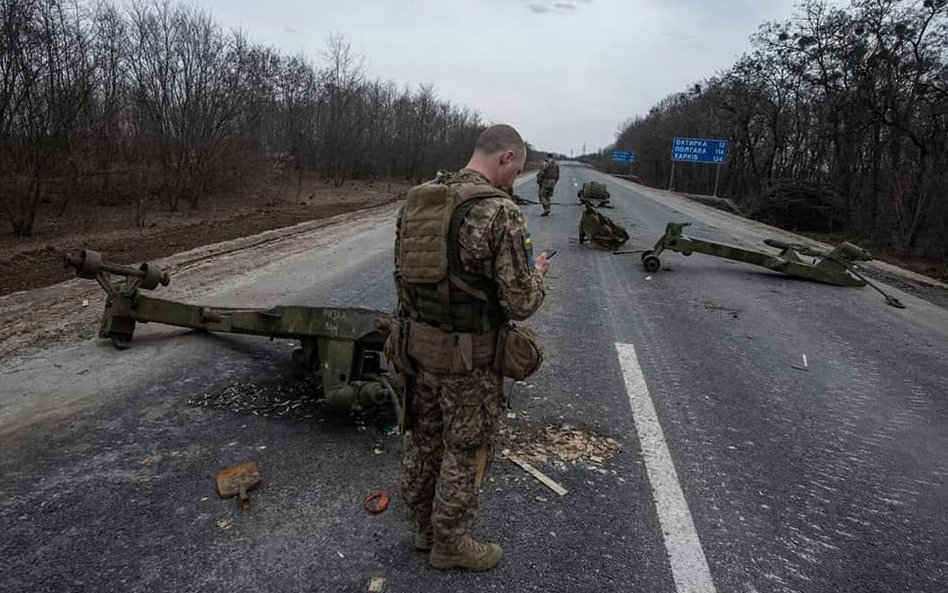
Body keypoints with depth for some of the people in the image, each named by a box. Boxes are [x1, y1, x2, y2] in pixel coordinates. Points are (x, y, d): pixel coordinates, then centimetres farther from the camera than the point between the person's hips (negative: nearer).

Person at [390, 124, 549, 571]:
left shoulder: (417, 199, 3)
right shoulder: (500, 211, -20)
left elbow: (402, 273, 11)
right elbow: (520, 302, -19)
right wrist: (536, 273, 1)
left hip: (417, 343, 7)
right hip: (469, 355, -7)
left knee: (424, 438, 21)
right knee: (464, 451, 12)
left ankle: (424, 526, 40)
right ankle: (449, 543, 30)